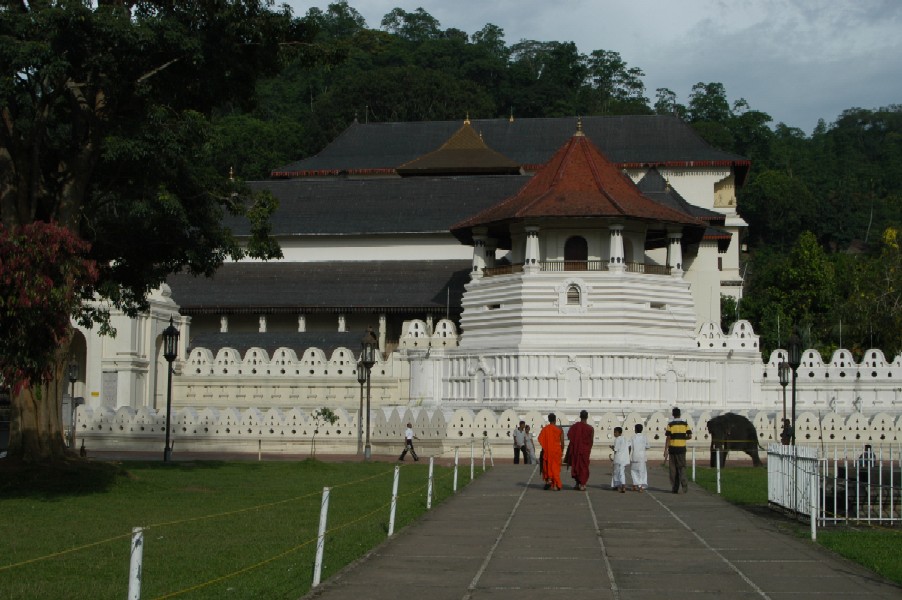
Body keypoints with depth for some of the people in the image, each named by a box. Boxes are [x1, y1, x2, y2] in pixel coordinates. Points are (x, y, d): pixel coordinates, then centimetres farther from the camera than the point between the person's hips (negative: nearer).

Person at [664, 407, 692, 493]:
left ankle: (675, 488, 8)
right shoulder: (685, 424, 3)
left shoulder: (670, 424, -3)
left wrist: (665, 450, -4)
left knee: (673, 469, 6)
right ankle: (684, 485, -16)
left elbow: (668, 438, -7)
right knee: (682, 467, 4)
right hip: (682, 448, 1)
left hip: (672, 448, -1)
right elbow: (690, 436, 0)